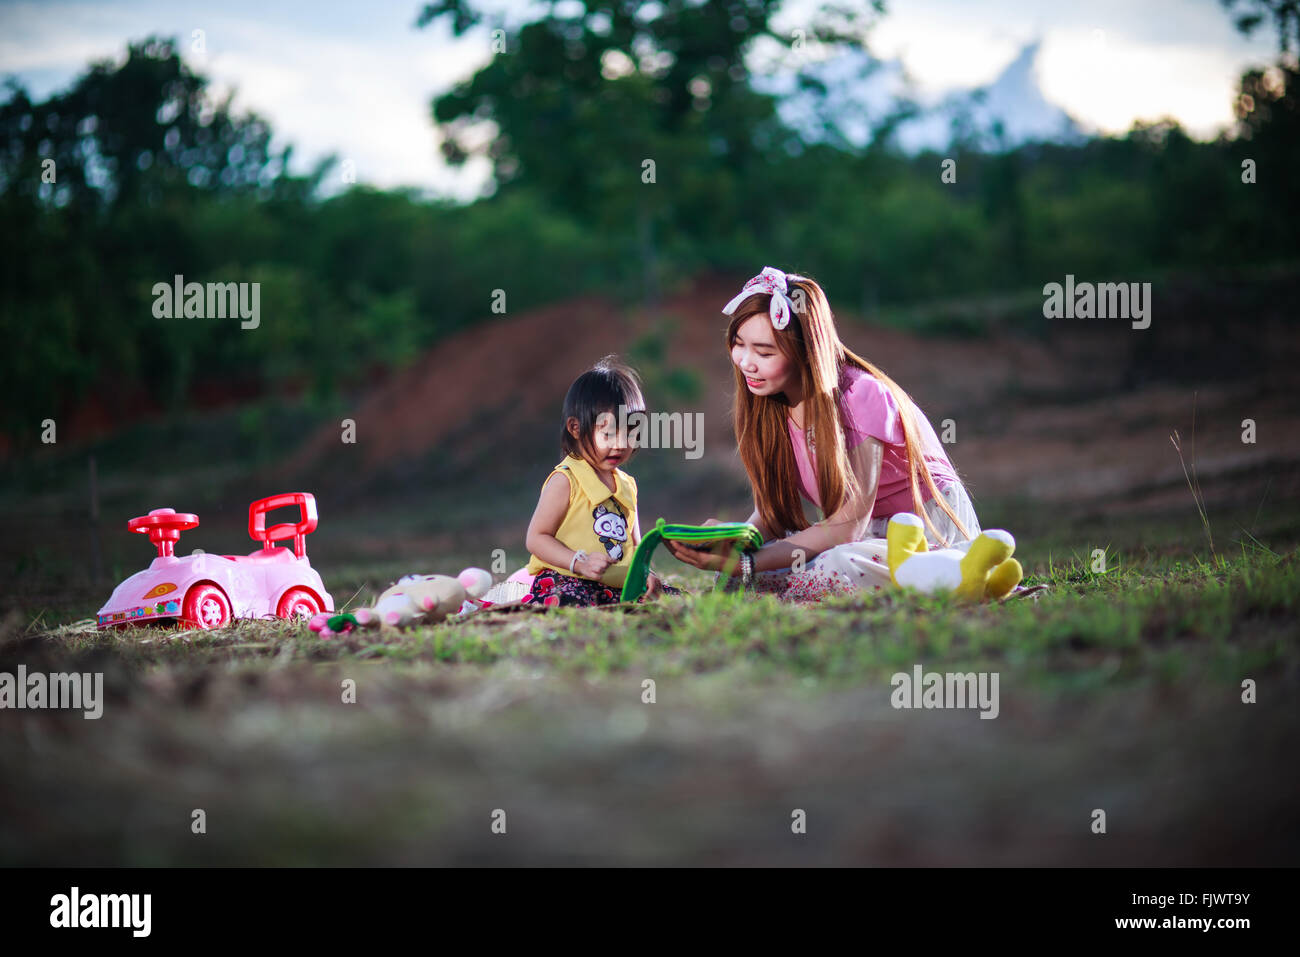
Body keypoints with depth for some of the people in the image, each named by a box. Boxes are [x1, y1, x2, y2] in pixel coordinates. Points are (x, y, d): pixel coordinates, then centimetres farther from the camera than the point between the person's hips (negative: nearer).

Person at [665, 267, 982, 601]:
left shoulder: (859, 397, -22)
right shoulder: (770, 405, -1)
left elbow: (848, 525, -27)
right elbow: (770, 513, 0)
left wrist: (749, 564, -33)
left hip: (930, 526, -7)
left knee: (838, 569, -40)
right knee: (733, 577, -18)